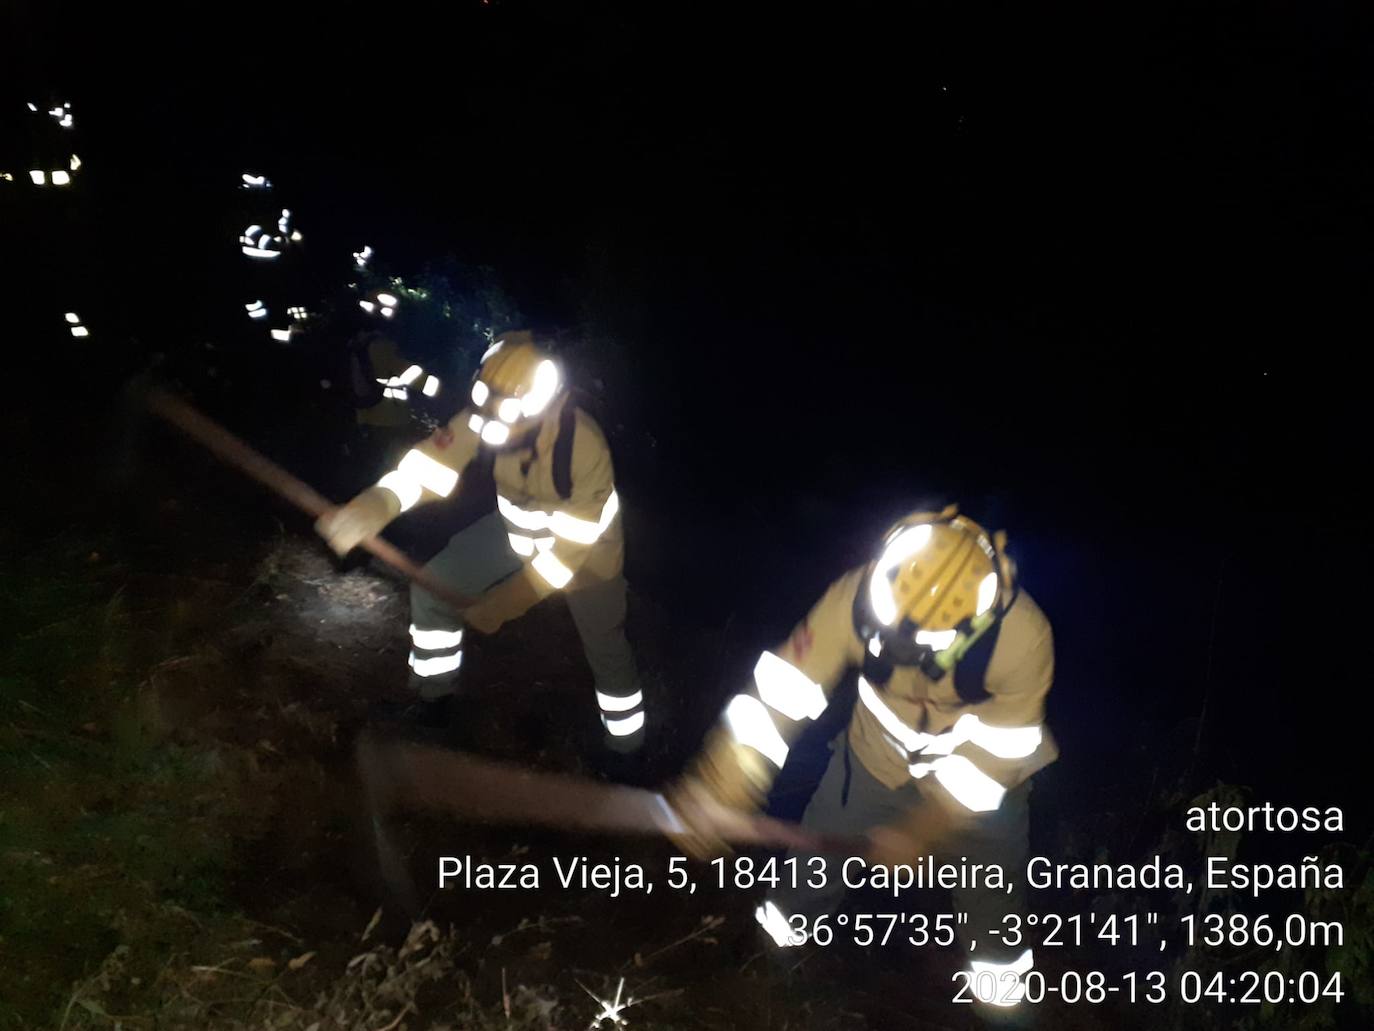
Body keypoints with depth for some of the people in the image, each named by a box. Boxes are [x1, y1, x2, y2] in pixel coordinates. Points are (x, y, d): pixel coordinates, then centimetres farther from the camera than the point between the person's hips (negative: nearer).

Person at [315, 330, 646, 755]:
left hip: (586, 547, -4)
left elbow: (569, 548, -33)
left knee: (606, 649, 5)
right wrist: (373, 506, -56)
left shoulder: (584, 448, -39)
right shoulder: (487, 420, -27)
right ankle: (433, 701, 23)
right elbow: (431, 463, -37)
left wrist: (505, 603, -32)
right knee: (434, 587, 0)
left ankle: (626, 745, 32)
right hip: (517, 529, 5)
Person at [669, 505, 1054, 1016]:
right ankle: (790, 916, 51)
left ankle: (999, 958, 52)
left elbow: (991, 755, -28)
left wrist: (919, 832, -27)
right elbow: (783, 688, -33)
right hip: (878, 757, 2)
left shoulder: (1024, 638, -38)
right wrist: (718, 787, -40)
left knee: (988, 875, 17)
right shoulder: (858, 597, -36)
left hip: (982, 776, -1)